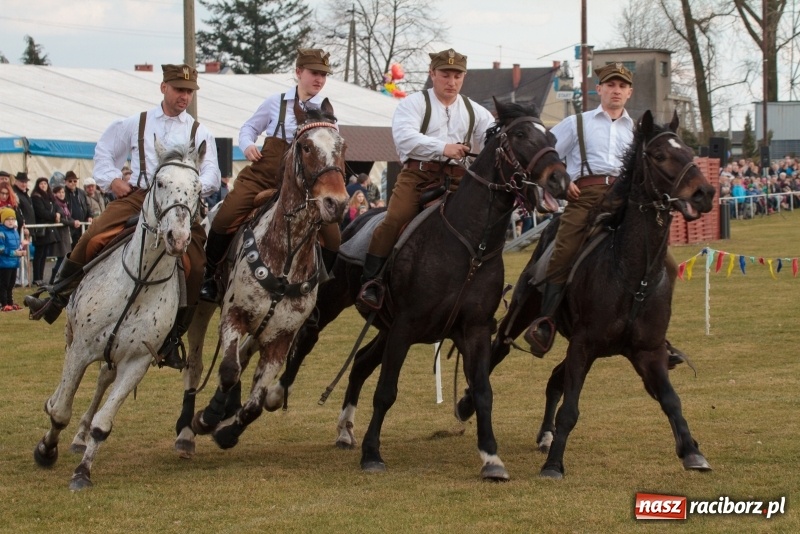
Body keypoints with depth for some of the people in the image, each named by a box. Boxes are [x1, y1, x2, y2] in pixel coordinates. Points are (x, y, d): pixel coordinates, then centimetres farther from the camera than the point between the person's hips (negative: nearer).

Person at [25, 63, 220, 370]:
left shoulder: (199, 133, 13)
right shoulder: (137, 124, 16)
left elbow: (212, 174, 3)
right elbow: (104, 151, 23)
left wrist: (199, 186, -20)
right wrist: (111, 179, 5)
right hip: (137, 196, 0)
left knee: (195, 266, -19)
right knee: (92, 238, -21)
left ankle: (172, 340, -8)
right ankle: (57, 297, -4)